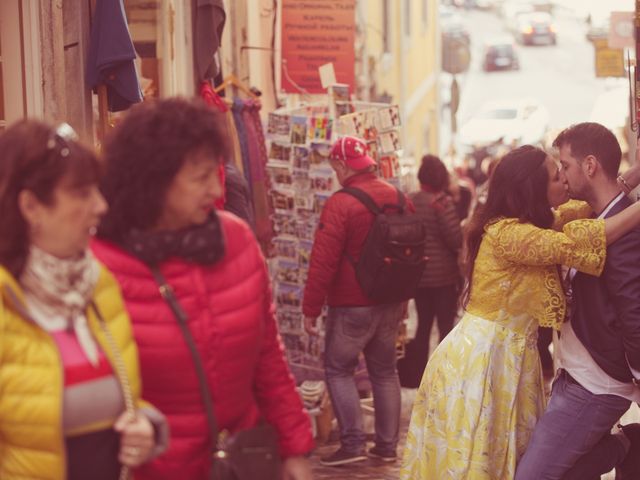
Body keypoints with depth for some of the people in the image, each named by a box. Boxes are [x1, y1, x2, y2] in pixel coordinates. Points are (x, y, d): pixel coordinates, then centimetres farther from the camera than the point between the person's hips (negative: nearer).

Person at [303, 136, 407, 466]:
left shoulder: (340, 204, -17)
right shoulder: (397, 198, 5)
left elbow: (323, 262, -18)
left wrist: (311, 309, -12)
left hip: (352, 305, -6)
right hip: (390, 302, 7)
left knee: (338, 369, 5)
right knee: (385, 371, 14)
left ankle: (353, 444, -1)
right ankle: (387, 445, 17)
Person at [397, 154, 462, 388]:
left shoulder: (410, 201, 1)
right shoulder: (442, 202, -16)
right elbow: (456, 239, -18)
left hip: (417, 273, 5)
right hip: (443, 274, -5)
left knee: (423, 325, 15)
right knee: (446, 326, 3)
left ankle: (416, 375, 20)